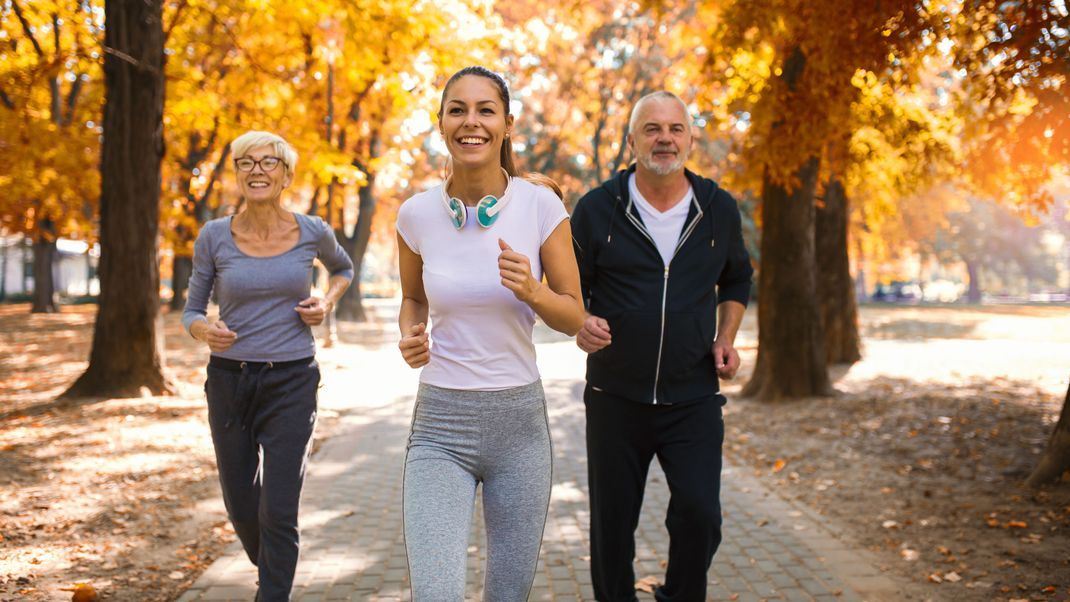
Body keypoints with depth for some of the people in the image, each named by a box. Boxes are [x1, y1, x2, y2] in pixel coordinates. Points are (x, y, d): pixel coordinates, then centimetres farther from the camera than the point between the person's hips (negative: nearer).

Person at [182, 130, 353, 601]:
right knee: (241, 507, 14)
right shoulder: (214, 236, -4)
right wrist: (205, 331, -19)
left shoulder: (312, 232, -3)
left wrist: (327, 303, -2)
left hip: (291, 384, -2)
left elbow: (343, 268, 19)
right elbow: (192, 311, 4)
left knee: (278, 512, -10)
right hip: (230, 381, 2)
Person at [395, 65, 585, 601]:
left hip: (519, 421, 0)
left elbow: (573, 316, 1)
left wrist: (532, 292, -20)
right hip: (439, 424, 0)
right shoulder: (416, 214, -3)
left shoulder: (541, 207, -7)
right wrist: (410, 336, -6)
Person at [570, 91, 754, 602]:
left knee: (699, 516, -9)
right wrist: (581, 322, -17)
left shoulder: (718, 209, 4)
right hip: (615, 399, 0)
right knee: (611, 524, 7)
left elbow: (736, 279, 20)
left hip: (693, 399, 1)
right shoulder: (597, 209, -4)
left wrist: (726, 338, 6)